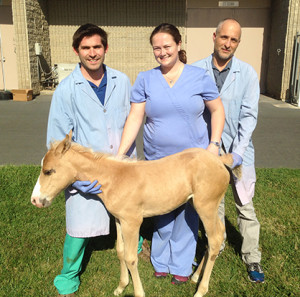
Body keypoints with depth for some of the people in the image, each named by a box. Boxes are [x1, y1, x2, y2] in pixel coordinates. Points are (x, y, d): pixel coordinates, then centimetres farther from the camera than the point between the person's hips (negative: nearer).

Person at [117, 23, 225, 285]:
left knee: (187, 212, 10)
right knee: (162, 210, 16)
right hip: (157, 160, 1)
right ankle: (161, 262, 37)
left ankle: (181, 265, 31)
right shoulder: (145, 80, -1)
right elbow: (134, 119, -5)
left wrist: (214, 144, -7)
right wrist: (119, 155, -12)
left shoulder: (199, 77, -4)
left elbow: (217, 109, 4)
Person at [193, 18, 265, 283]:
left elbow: (249, 115, -8)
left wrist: (238, 151, -16)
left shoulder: (247, 73, -4)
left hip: (238, 148, -1)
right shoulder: (196, 71, -3)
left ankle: (252, 258, 23)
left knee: (245, 205, 6)